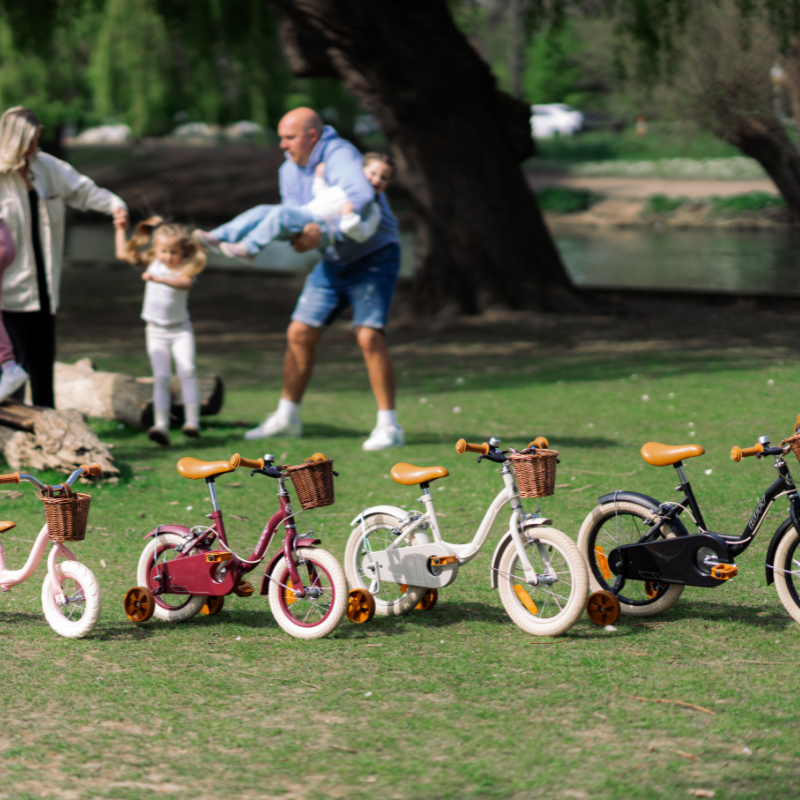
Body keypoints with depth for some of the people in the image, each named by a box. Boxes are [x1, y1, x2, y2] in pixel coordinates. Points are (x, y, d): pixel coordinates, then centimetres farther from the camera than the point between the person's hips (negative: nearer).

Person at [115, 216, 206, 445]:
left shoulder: (185, 270, -11)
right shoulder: (152, 262, 3)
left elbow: (184, 283, -35)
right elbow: (123, 254, 7)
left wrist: (159, 279, -48)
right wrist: (121, 229, 4)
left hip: (180, 329, -2)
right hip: (156, 331, 2)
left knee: (187, 370, -17)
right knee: (161, 376, -8)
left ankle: (192, 421, -15)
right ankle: (161, 426, -17)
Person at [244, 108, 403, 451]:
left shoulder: (340, 157, -24)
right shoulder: (290, 169, 3)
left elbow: (360, 195, -43)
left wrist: (323, 231, -48)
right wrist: (301, 233, -24)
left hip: (373, 257, -8)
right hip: (332, 261, 8)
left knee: (368, 336, -21)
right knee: (299, 333, 6)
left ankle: (388, 426, -14)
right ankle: (287, 416, 21)